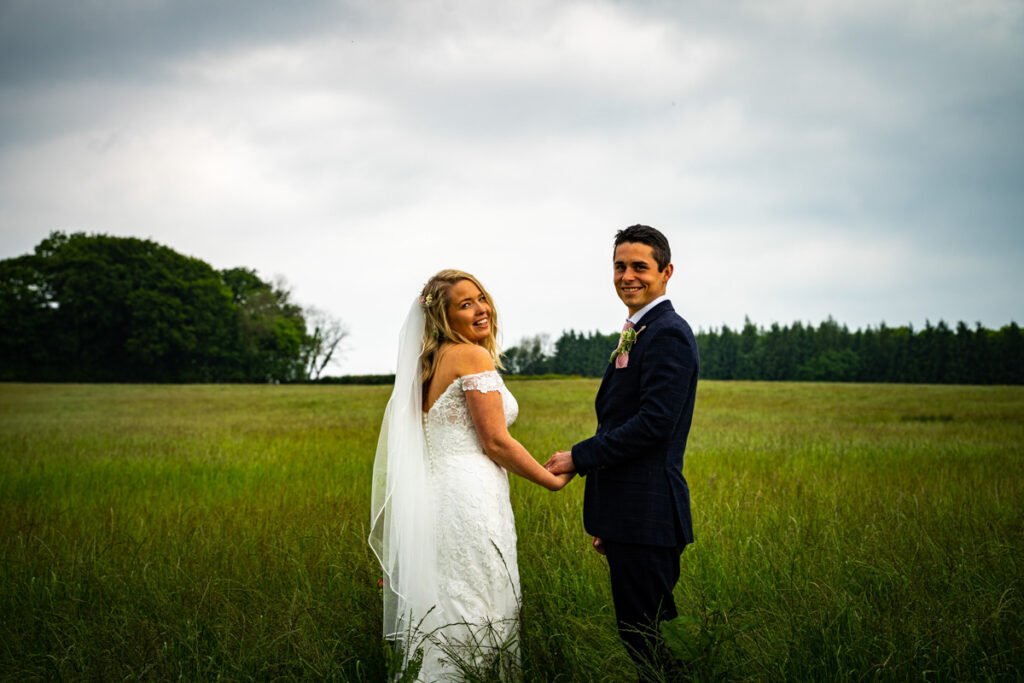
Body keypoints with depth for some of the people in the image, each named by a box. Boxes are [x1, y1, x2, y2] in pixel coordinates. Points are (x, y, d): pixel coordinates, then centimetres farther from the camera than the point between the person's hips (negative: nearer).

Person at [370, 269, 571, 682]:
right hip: (470, 498, -9)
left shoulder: (431, 362, 18)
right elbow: (496, 441, -11)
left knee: (446, 612, 11)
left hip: (436, 492, 9)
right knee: (478, 616, -6)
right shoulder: (473, 356, -8)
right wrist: (554, 481, 0)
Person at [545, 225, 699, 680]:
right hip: (629, 518, 10)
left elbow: (654, 422, -22)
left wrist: (579, 458, -15)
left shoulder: (668, 334, -12)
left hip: (647, 516, -10)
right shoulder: (637, 335, 19)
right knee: (637, 631, 14)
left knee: (646, 638, -6)